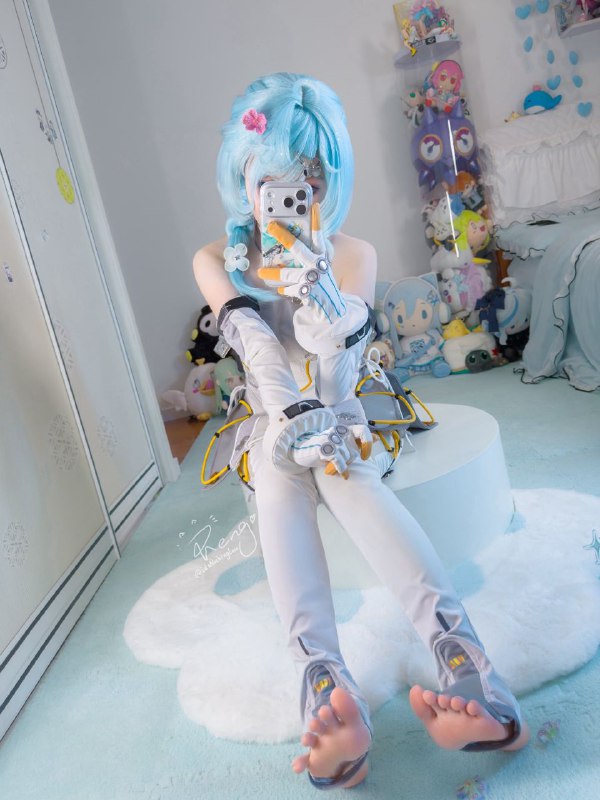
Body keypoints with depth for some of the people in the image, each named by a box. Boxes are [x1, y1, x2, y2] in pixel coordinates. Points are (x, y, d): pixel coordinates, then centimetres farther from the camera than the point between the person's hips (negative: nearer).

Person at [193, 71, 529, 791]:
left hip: (337, 421, 0)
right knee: (280, 507, -34)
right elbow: (258, 349, -12)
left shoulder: (353, 255, 0)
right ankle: (328, 694, -52)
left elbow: (338, 359, -11)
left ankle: (463, 664, -51)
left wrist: (309, 274, -25)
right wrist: (294, 421, -25)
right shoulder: (217, 262, 1)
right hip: (273, 425, 1)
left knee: (357, 493, -35)